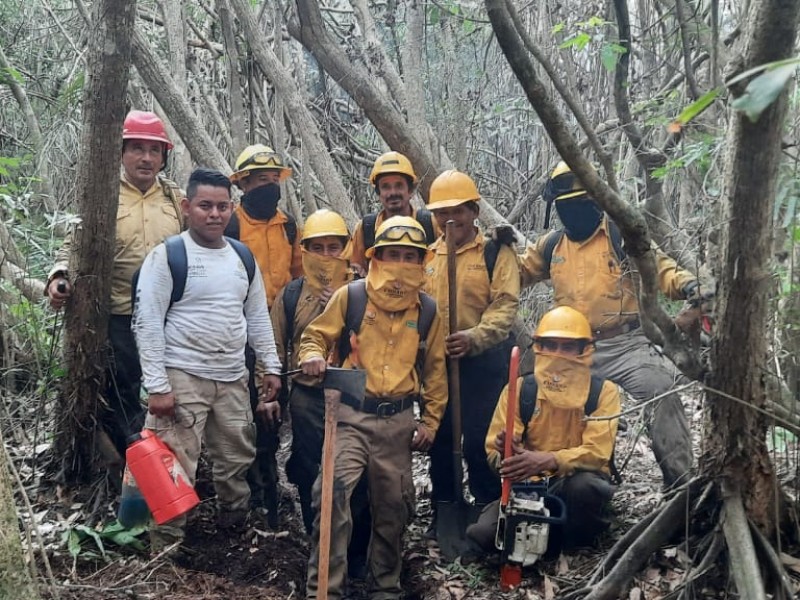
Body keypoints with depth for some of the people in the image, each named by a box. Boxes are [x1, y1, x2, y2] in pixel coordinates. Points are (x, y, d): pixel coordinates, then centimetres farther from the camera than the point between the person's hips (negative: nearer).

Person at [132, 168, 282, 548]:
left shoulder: (243, 257, 9)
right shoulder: (167, 255, -8)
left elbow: (258, 317, 16)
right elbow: (147, 323, -12)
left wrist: (271, 367, 12)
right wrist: (156, 386, -16)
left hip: (233, 378, 6)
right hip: (182, 376, -6)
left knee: (237, 459, 16)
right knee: (177, 467, -4)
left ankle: (234, 527, 36)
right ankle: (164, 547, 10)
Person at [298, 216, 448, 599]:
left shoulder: (427, 310, 6)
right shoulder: (350, 296, -3)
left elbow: (435, 369, 13)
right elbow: (315, 334, 3)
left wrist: (430, 421, 10)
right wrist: (312, 355, -21)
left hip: (398, 421, 3)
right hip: (351, 414, -3)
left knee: (393, 505, 11)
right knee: (333, 491, -18)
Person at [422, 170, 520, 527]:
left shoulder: (496, 252, -3)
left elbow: (505, 307, -12)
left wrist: (473, 338, -27)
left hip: (484, 362, -5)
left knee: (479, 442, -1)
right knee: (440, 440, 12)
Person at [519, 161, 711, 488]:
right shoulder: (551, 245, 12)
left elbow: (661, 270, -1)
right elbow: (519, 272, 26)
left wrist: (687, 284, -22)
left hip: (626, 345, -4)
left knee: (661, 395, -25)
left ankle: (681, 481, -16)